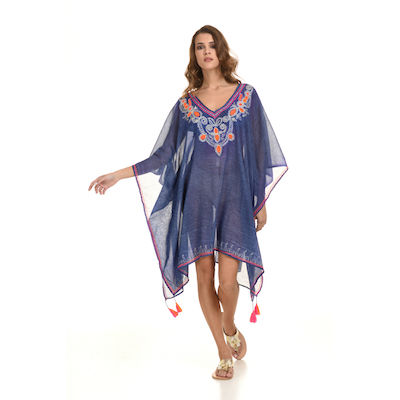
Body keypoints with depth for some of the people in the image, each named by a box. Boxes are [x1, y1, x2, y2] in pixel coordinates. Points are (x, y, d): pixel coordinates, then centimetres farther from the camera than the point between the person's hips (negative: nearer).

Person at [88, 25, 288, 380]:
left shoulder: (246, 95, 6)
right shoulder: (185, 104, 9)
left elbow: (260, 152, 8)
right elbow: (164, 155, 10)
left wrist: (262, 202, 6)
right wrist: (118, 174, 4)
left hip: (235, 196, -1)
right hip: (198, 196, 1)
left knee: (228, 279, -11)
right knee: (205, 275, 2)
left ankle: (231, 327, 24)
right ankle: (224, 353, 21)